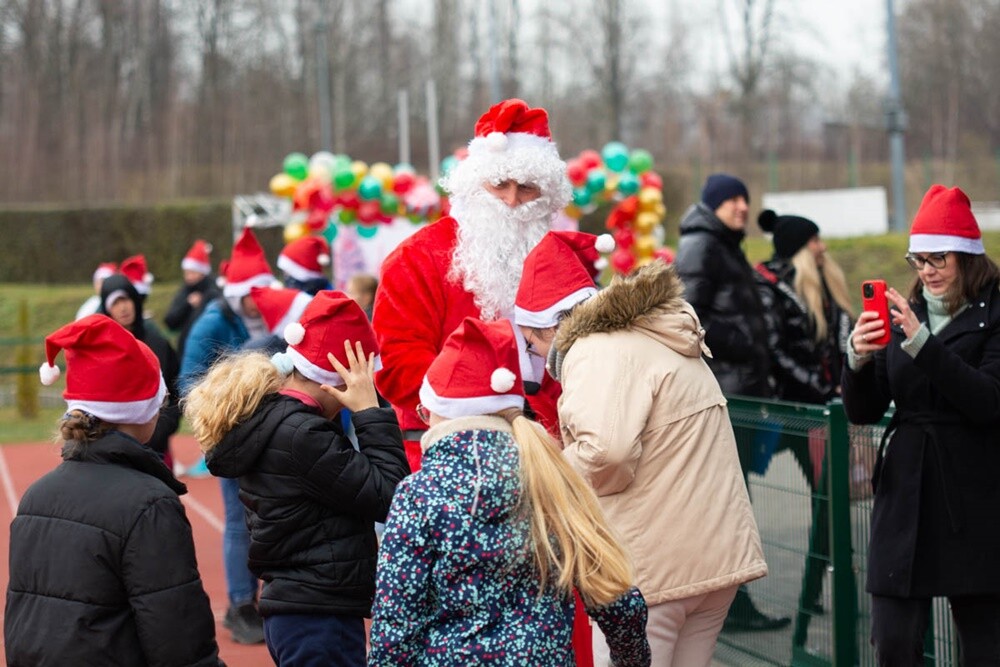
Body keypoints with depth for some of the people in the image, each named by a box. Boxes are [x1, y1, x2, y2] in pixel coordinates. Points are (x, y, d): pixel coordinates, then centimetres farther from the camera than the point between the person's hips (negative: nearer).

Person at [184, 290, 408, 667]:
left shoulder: (265, 419, 9)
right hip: (322, 620, -10)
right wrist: (370, 411, -13)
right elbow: (387, 499, -17)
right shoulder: (302, 436, -19)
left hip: (292, 611, 10)